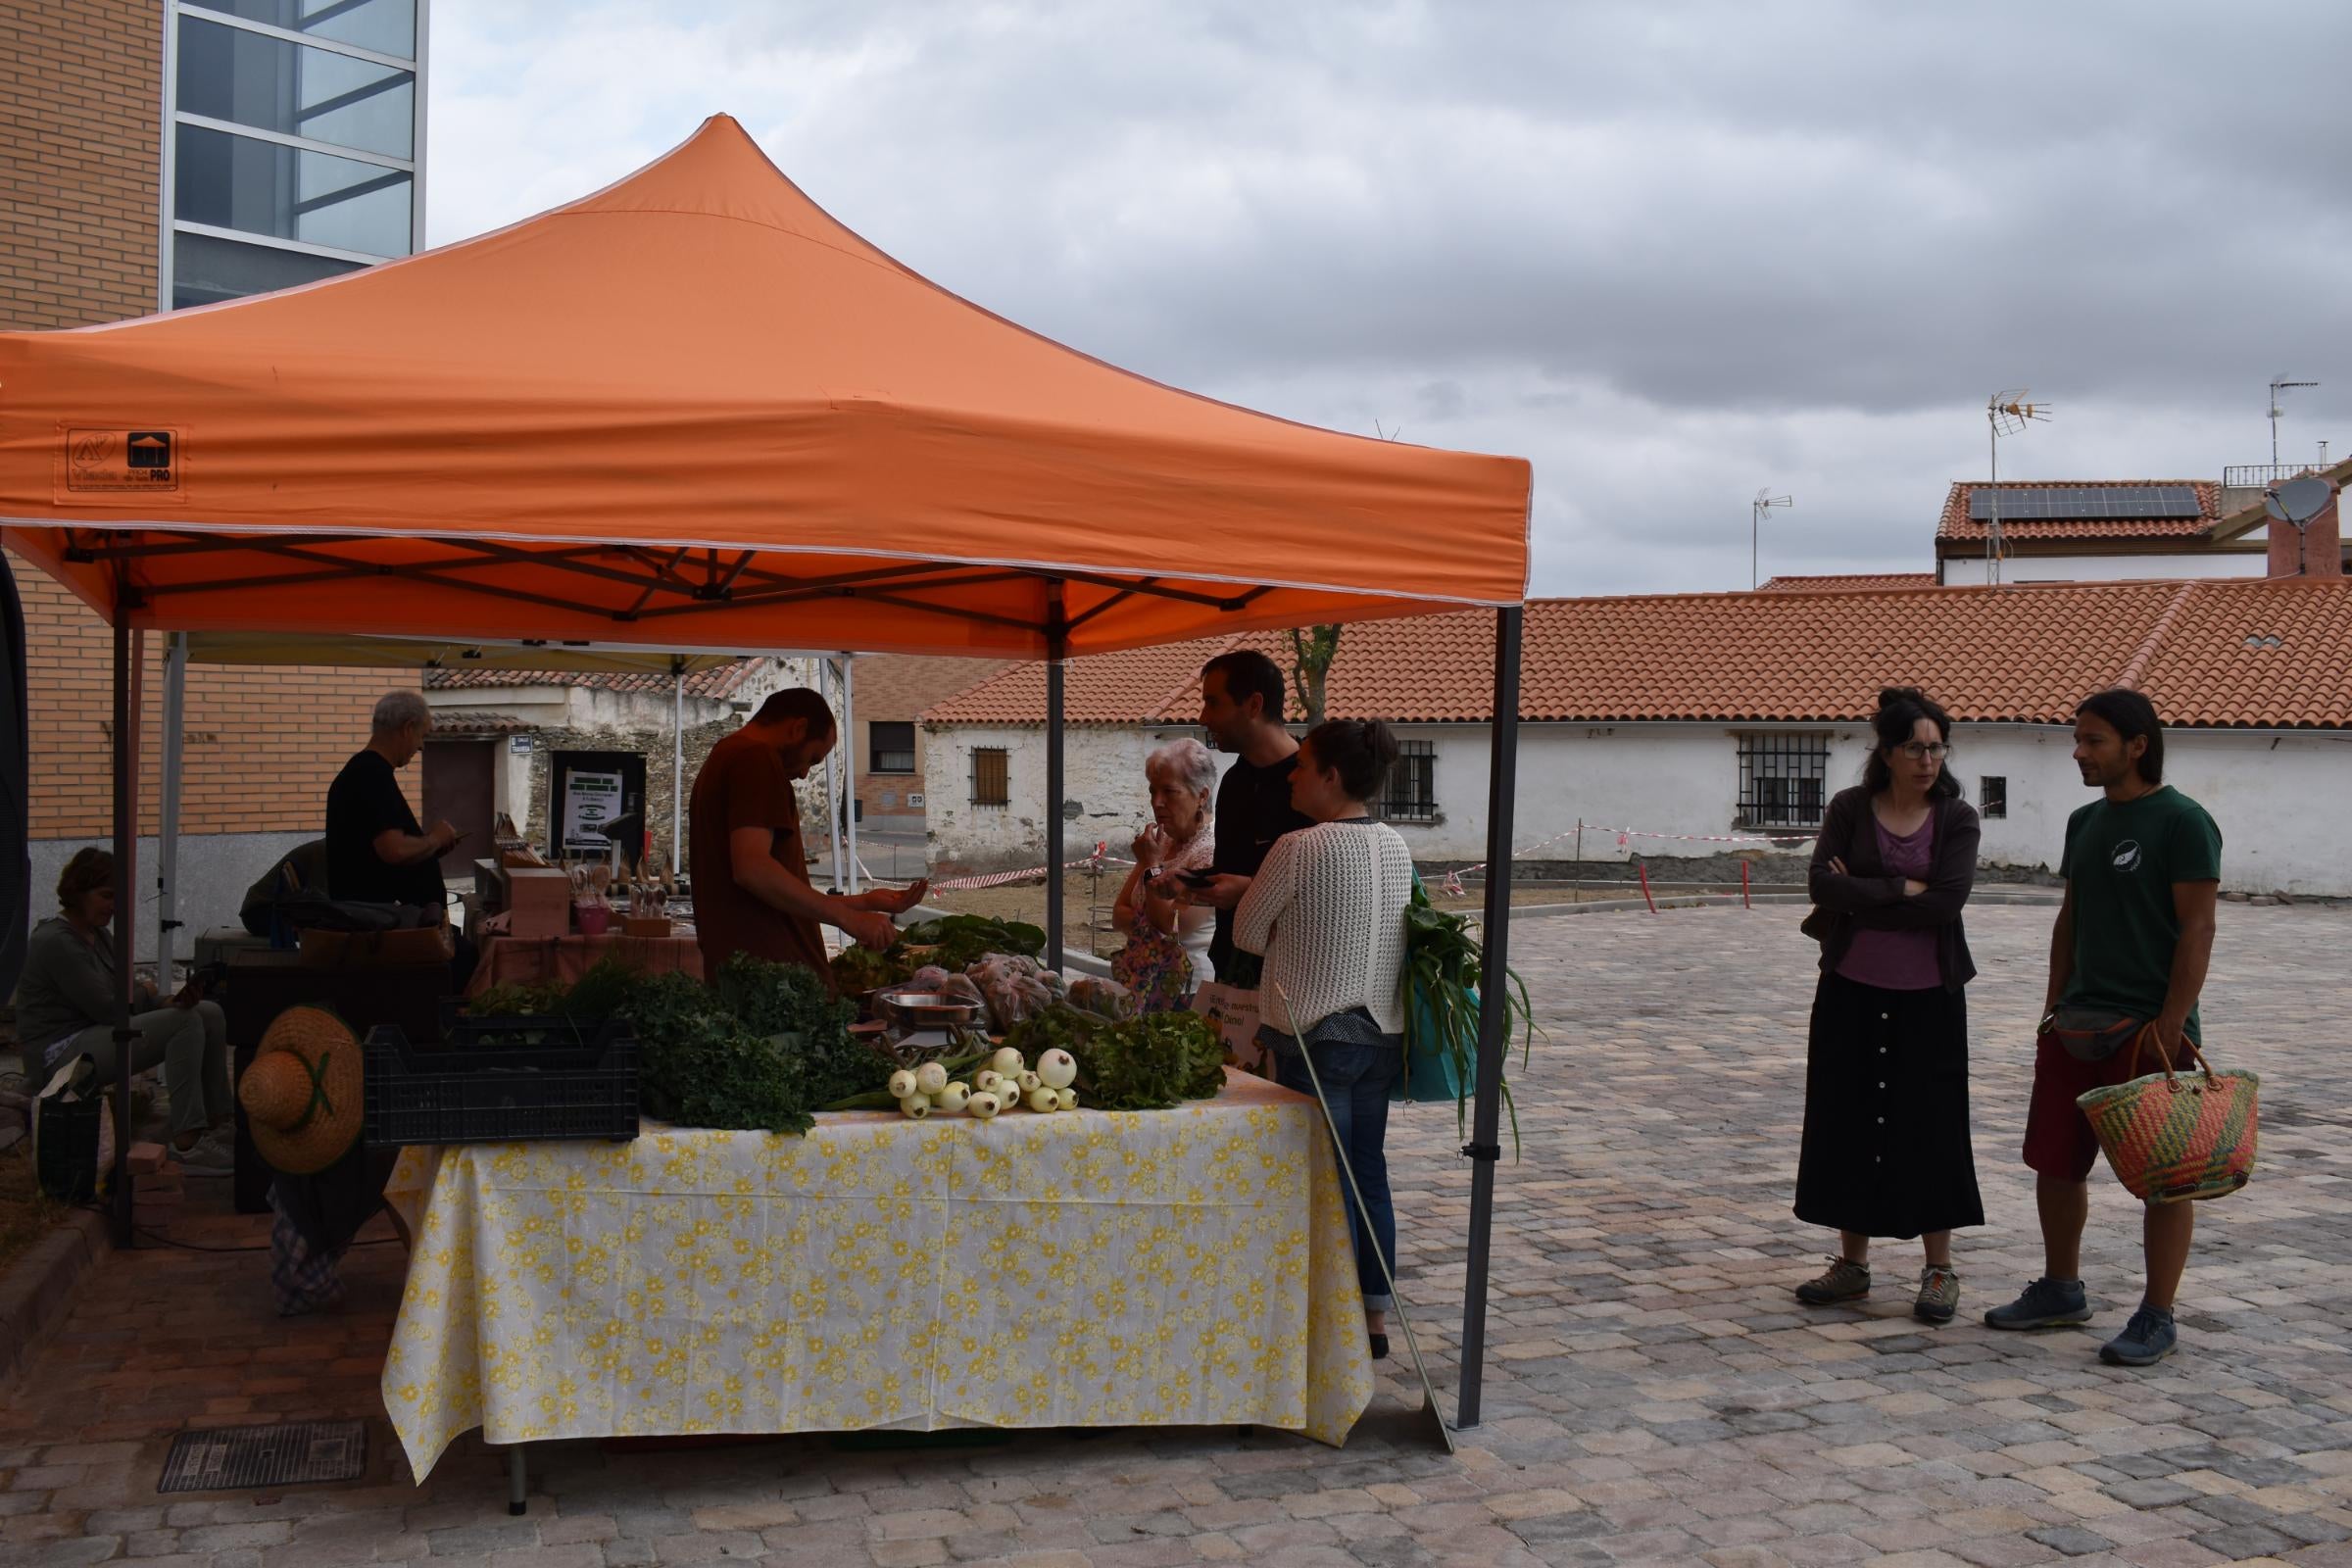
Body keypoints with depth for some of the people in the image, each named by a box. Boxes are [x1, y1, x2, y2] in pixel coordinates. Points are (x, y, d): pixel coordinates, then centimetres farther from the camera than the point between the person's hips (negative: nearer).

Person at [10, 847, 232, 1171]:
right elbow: (107, 1009, -21)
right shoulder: (55, 941, -18)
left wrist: (173, 999, -13)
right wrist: (148, 992, -1)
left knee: (210, 1013, -1)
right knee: (185, 1022, -25)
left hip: (95, 1033, 10)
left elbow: (127, 992, 8)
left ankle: (218, 1125, 1)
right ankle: (187, 1142, -25)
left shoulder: (99, 934, 12)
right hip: (64, 1052, -10)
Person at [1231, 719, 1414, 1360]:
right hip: (1383, 1034, 7)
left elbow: (1247, 934, -4)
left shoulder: (1299, 849, -15)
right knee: (1370, 1175, 14)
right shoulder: (1397, 847, 5)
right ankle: (1376, 1320, 22)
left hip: (1317, 1038, -7)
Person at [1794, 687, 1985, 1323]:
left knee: (1931, 1123, 3)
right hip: (1851, 989, 2)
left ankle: (1940, 1269, 16)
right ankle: (1852, 1262, 20)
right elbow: (1824, 886, -13)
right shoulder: (1849, 809, 1)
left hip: (1929, 994, -1)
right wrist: (1905, 890, -15)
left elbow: (1948, 900, -16)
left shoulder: (1957, 818, -1)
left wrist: (1861, 897, -15)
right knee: (1847, 1119, 7)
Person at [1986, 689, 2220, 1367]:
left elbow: (2196, 928, -13)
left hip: (2150, 1028, -8)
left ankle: (2157, 1318, 12)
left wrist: (2171, 1026, -17)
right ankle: (2061, 1291, 28)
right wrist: (2055, 1003, 14)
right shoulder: (2085, 822, 12)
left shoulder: (2182, 822, -10)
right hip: (2077, 1024, 8)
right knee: (2055, 1162, 12)